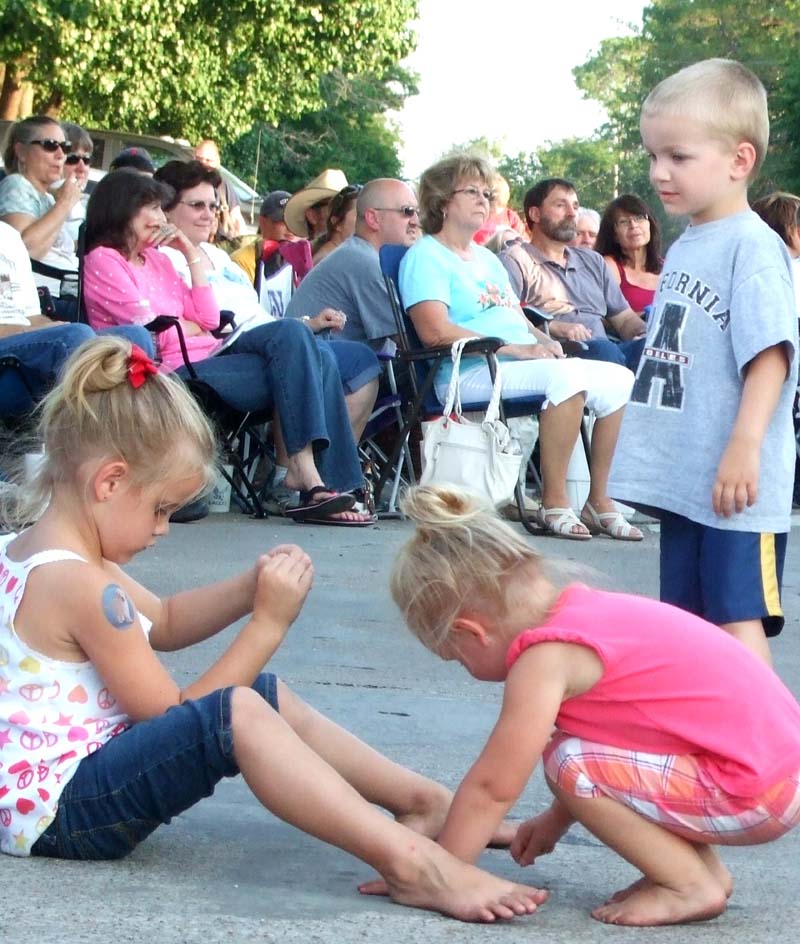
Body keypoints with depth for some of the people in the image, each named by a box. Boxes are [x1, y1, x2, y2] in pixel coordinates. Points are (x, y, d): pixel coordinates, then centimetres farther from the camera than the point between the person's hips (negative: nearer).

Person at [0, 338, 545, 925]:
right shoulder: (80, 584, -22)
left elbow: (163, 623, 22)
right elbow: (175, 714, -17)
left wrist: (251, 589, 4)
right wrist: (268, 624, -13)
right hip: (59, 807, -11)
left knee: (267, 697, 15)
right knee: (238, 712, -31)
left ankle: (424, 800, 15)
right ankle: (409, 863, -38)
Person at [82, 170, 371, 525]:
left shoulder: (155, 257, 24)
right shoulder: (102, 261, 0)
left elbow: (209, 319, 15)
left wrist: (192, 253, 13)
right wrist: (194, 328, 7)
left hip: (208, 355, 8)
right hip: (177, 372, -8)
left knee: (319, 360, -12)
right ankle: (303, 467, -27)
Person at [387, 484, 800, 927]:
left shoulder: (546, 657, -17)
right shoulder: (584, 610, 10)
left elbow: (492, 788, -14)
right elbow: (593, 739, 26)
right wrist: (557, 820, 33)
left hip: (756, 795, -10)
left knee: (572, 763, -16)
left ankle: (692, 886, -4)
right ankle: (703, 867, 15)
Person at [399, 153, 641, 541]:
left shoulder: (487, 258, 28)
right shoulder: (426, 256, -1)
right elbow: (434, 331, -16)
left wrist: (543, 341, 0)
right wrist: (515, 348, -17)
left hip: (524, 363, 9)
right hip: (469, 374, -9)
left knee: (619, 378, -7)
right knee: (567, 374, -33)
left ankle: (598, 500, -6)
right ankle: (554, 504, -28)